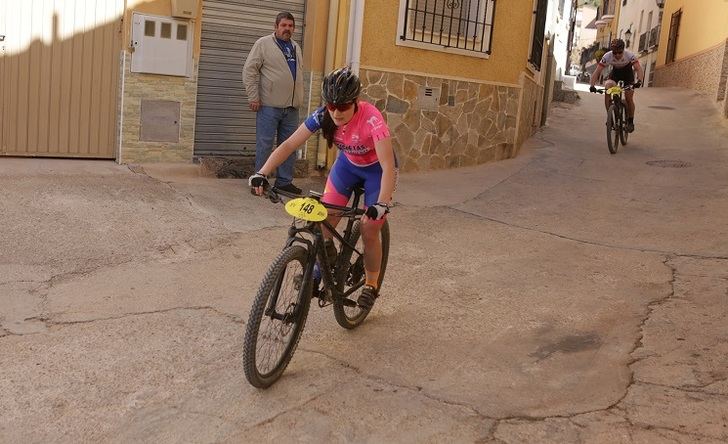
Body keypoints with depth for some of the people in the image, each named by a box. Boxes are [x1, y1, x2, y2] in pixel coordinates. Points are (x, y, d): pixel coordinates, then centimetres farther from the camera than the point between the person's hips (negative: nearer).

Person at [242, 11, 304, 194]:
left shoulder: (295, 48, 17)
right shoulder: (263, 44, -2)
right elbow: (249, 70, -5)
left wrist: (300, 99, 17)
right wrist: (253, 97, -11)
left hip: (291, 107, 6)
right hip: (269, 106, -6)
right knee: (265, 144, -1)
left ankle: (285, 181, 18)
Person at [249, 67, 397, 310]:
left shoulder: (371, 119, -36)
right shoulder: (323, 116, -24)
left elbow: (388, 167, -40)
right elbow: (288, 145, -22)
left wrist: (382, 204, -53)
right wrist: (262, 173, -35)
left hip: (377, 169, -4)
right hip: (348, 163, 4)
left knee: (369, 231, -6)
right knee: (324, 220, -12)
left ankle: (371, 286, 16)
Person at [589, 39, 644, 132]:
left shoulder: (629, 55, -33)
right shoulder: (607, 56, -30)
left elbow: (638, 69, -39)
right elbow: (597, 71, -31)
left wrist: (639, 81, -59)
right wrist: (592, 85, -47)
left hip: (628, 73, -1)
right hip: (615, 72, 1)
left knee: (629, 98, -11)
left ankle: (630, 121, 10)